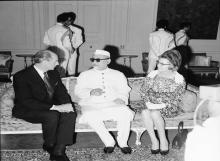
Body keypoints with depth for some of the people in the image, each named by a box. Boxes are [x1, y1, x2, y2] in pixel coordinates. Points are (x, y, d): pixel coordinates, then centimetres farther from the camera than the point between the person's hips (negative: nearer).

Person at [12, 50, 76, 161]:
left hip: (51, 108, 6)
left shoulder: (53, 74, 7)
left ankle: (58, 151, -21)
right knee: (52, 116, -34)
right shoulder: (22, 77, -15)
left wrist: (67, 104, -14)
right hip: (27, 111, -6)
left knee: (70, 114, -22)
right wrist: (54, 107, -28)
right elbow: (27, 102, -23)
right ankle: (49, 145, -6)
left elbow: (62, 92, 10)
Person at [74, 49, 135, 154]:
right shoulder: (85, 75, 16)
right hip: (92, 106, 0)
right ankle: (109, 142, -16)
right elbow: (78, 91, 6)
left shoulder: (118, 74, 19)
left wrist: (121, 98, -11)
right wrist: (91, 92, -15)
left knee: (125, 113, -30)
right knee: (91, 117, -34)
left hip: (113, 104, 1)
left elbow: (124, 90, 13)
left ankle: (122, 143, -10)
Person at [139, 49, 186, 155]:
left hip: (169, 108, -3)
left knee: (154, 112, -33)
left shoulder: (179, 80, -10)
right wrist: (148, 102, -14)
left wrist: (161, 105, -21)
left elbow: (176, 101, -9)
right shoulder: (152, 75, 0)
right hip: (153, 106, 3)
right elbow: (143, 91, 4)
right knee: (144, 111, -30)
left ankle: (163, 141, -14)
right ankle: (154, 140, -17)